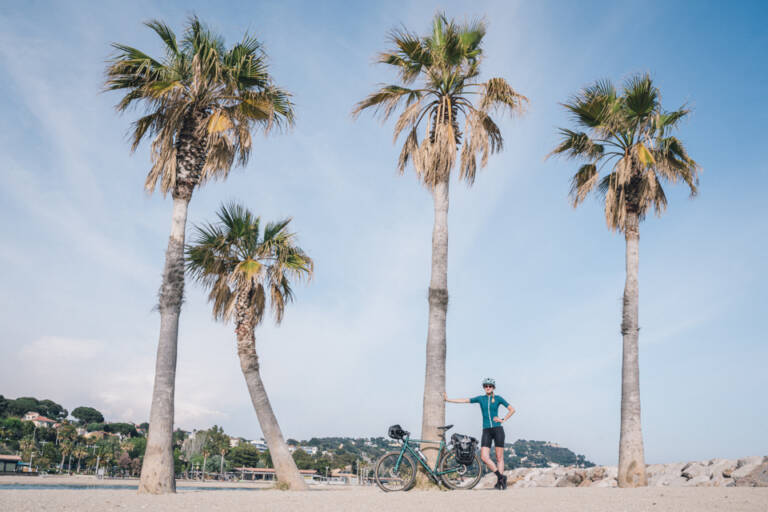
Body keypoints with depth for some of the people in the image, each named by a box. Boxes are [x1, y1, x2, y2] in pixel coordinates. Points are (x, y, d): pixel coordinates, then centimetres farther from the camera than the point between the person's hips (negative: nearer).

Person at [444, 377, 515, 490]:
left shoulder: (498, 398, 4)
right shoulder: (480, 398, 9)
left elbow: (512, 409, 8)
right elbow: (464, 400, 6)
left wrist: (503, 420, -1)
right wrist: (448, 399, 3)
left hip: (497, 429, -2)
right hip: (486, 430, 2)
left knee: (499, 457, -1)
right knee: (484, 457, -11)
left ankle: (499, 482, 8)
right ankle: (501, 477, 3)